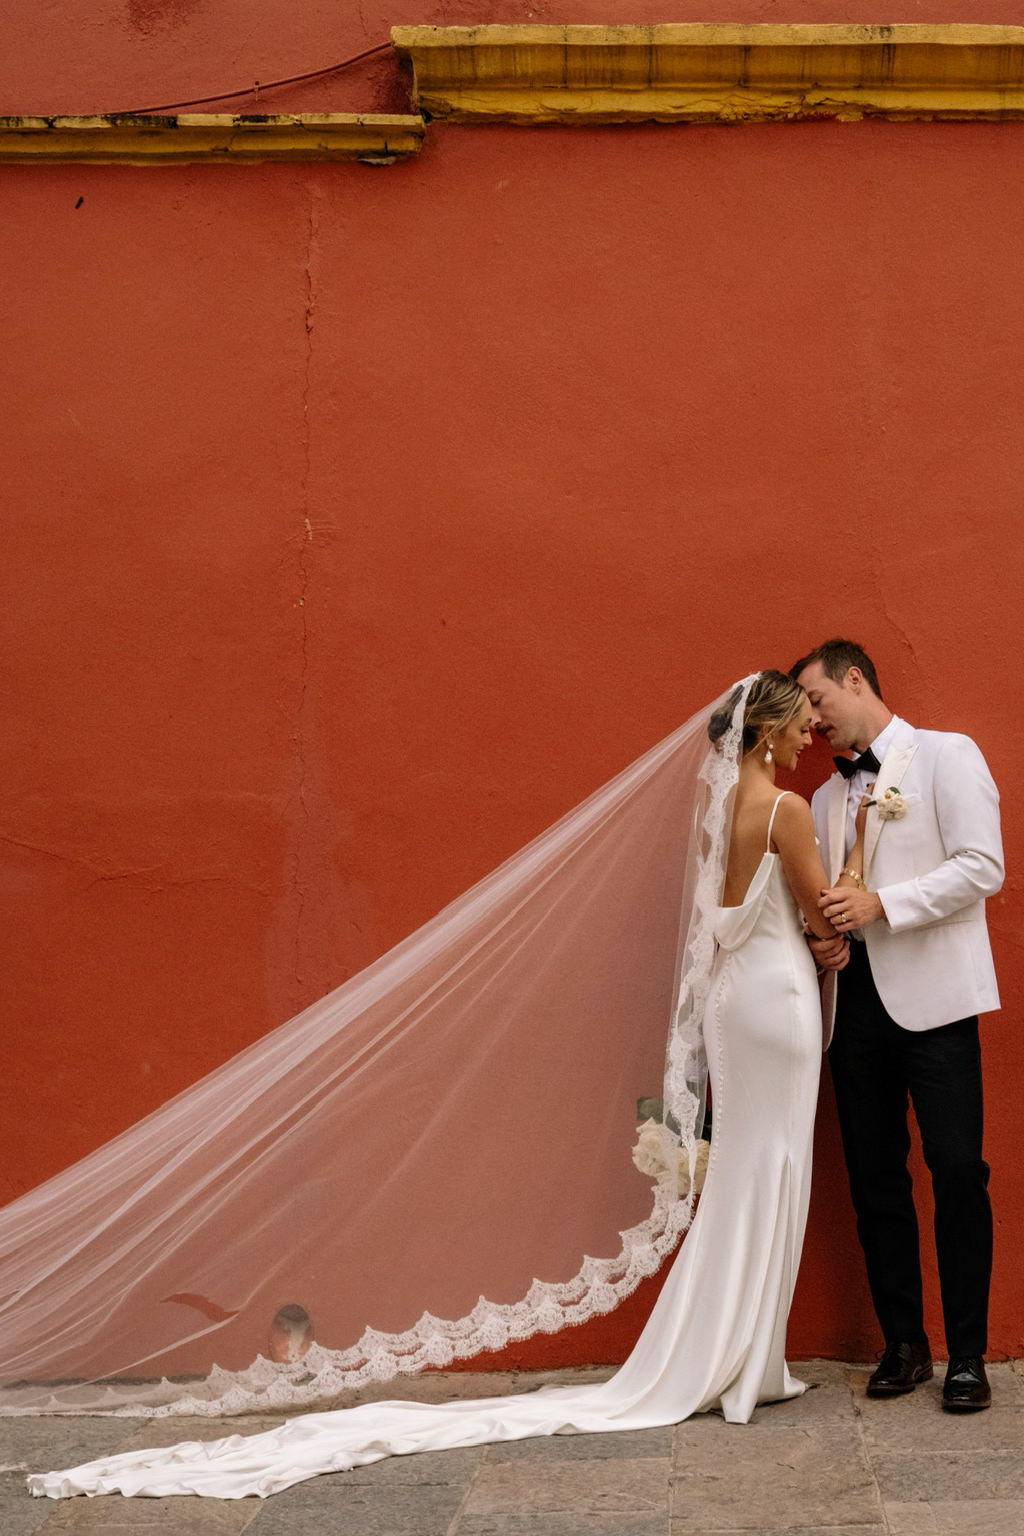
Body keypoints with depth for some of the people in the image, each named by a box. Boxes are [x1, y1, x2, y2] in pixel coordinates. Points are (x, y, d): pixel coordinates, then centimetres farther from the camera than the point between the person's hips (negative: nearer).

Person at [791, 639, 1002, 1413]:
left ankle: (968, 1355, 2)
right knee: (875, 1180, 7)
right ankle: (905, 1345, 16)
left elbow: (982, 867, -10)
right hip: (855, 998, 6)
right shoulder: (827, 797, 19)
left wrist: (879, 902, -17)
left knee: (957, 1171, -7)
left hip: (930, 996, -6)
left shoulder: (948, 755, 1)